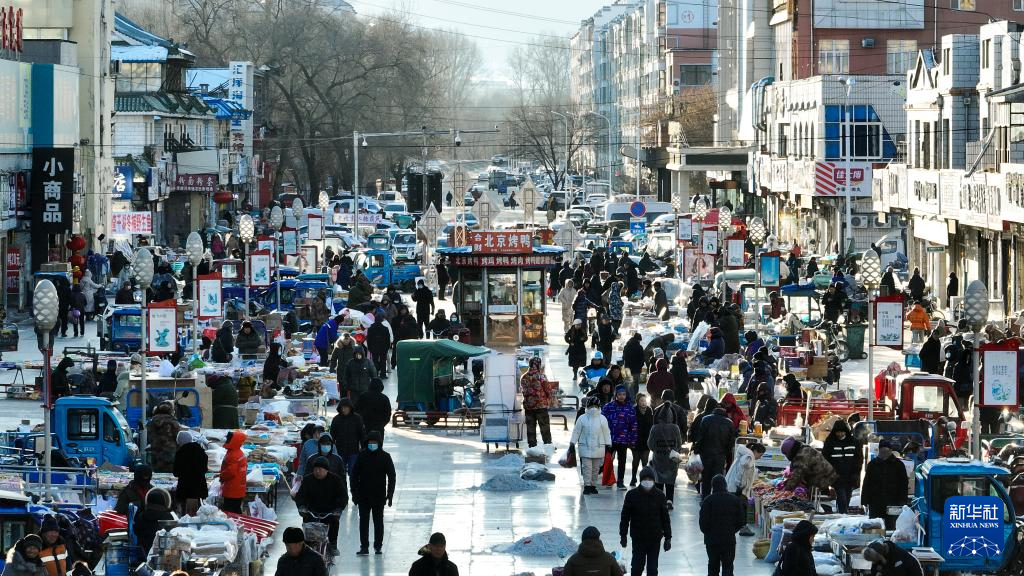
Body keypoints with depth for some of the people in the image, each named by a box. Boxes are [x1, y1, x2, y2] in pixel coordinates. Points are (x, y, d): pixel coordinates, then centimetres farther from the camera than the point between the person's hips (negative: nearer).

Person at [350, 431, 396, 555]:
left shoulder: (385, 457, -2)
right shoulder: (362, 456, 1)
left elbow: (391, 476, 1)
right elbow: (354, 475, 4)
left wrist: (390, 495, -4)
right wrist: (355, 493, 0)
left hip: (379, 496, -1)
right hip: (363, 496, 1)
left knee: (378, 522, 6)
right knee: (363, 521, 0)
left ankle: (378, 546, 14)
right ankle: (364, 546, 3)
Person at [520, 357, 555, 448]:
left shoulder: (523, 378, 3)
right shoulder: (540, 376, -12)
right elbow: (549, 390, -8)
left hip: (528, 406, 4)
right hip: (541, 406, -4)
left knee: (530, 428, 9)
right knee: (545, 427, 3)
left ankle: (532, 446, 11)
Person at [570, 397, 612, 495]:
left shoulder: (602, 419, 6)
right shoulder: (582, 419, 1)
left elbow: (606, 432, 10)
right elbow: (576, 432, 4)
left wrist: (608, 445, 7)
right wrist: (572, 443, -1)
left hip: (598, 447, 2)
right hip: (585, 446, -2)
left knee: (596, 468, 7)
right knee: (586, 467, -7)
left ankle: (593, 485, 16)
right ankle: (587, 485, -5)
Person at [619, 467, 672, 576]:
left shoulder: (659, 496, -3)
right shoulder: (632, 495, -7)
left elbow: (665, 517, 3)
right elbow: (625, 516, 0)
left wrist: (668, 537, 3)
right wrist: (623, 535, 0)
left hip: (655, 538, 1)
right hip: (638, 538, -1)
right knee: (637, 565, 6)